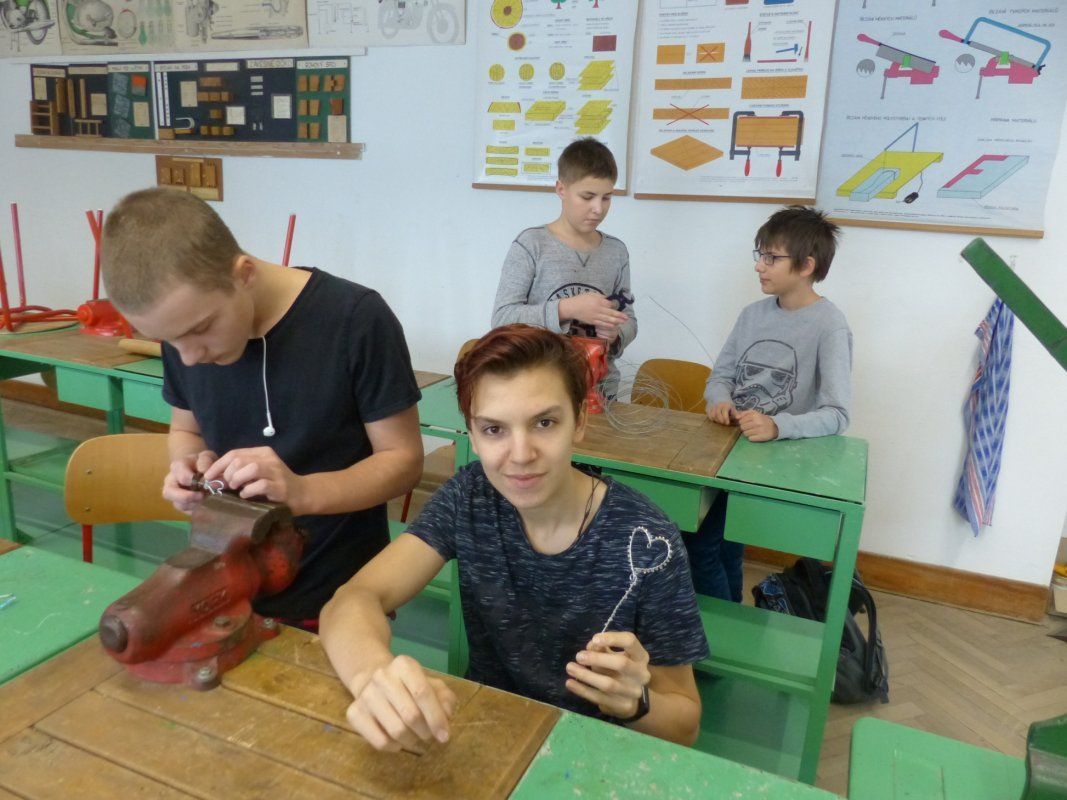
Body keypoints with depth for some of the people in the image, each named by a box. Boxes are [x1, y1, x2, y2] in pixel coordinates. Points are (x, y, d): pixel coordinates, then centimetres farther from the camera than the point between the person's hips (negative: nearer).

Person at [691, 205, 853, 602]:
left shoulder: (829, 326, -12)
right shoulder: (753, 313, 8)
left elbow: (837, 415, -17)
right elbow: (721, 374, 11)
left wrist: (778, 427, -34)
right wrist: (720, 402, -13)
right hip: (732, 445, 6)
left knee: (698, 535, -12)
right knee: (722, 542, 4)